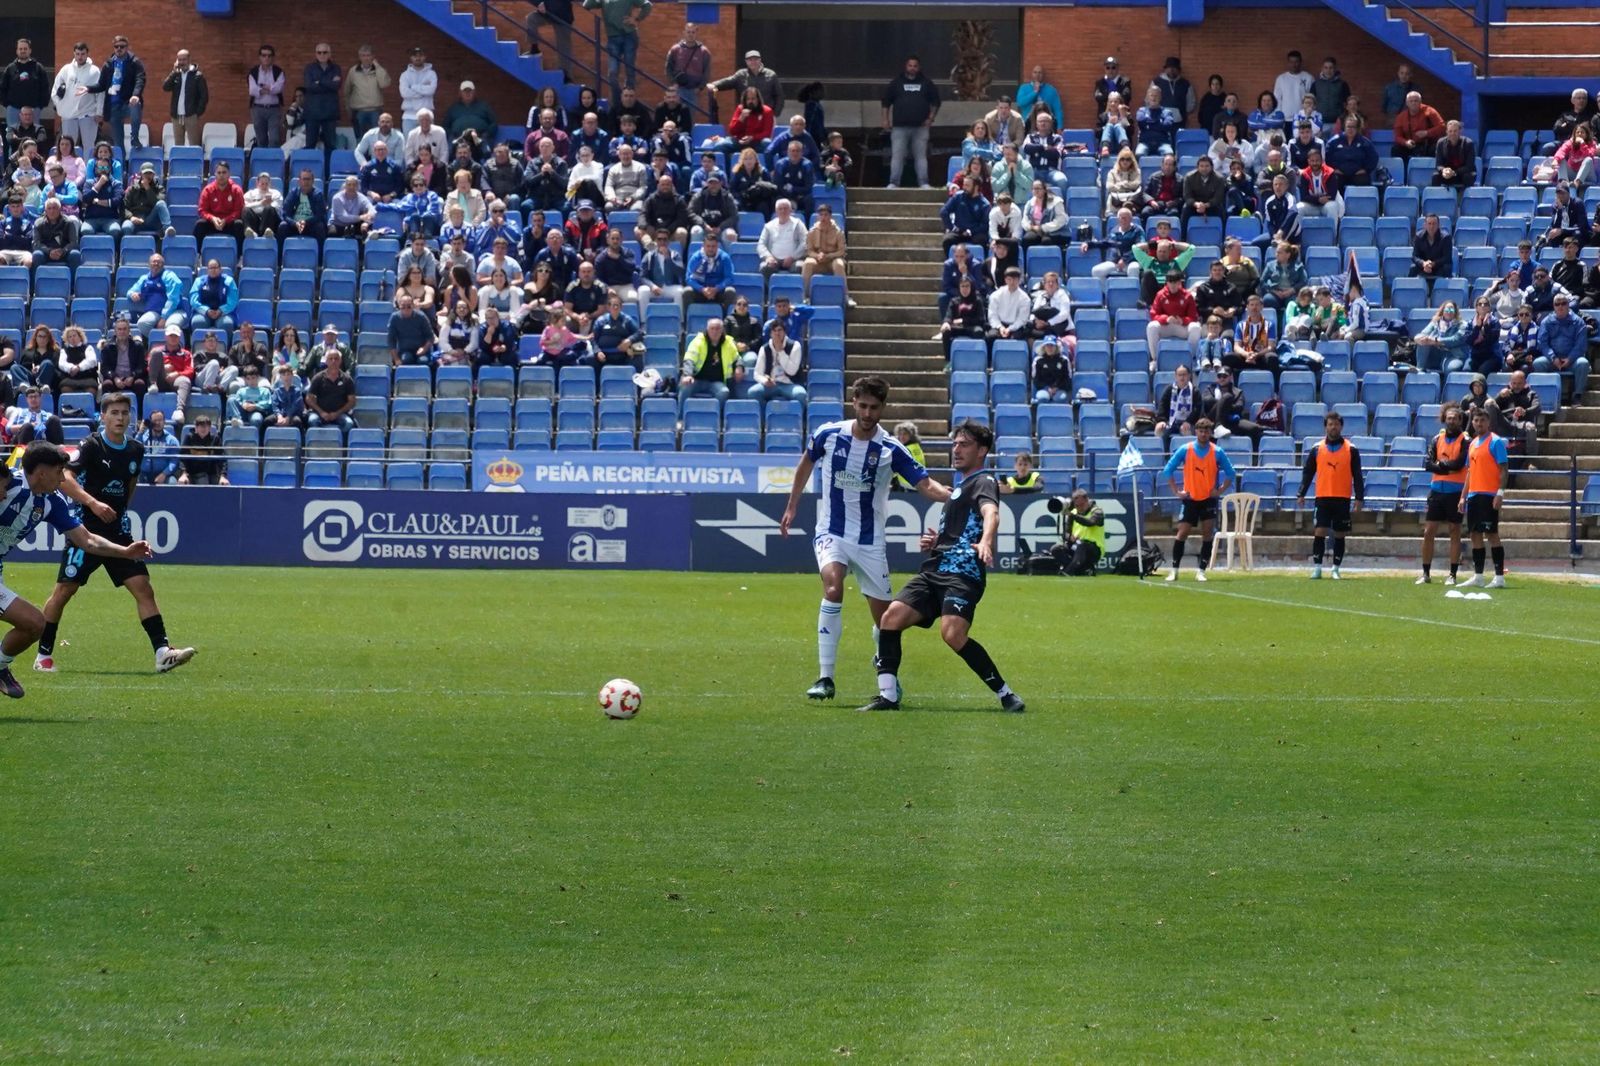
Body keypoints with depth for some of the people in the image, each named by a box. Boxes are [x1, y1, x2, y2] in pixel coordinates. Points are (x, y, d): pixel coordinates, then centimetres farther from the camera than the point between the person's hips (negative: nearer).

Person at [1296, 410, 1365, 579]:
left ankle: (1335, 569, 11)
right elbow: (1308, 473, 8)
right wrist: (1301, 494, 1)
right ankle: (1316, 568, -4)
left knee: (1340, 535, 4)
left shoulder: (1350, 450, 4)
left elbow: (1357, 476, 4)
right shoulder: (1317, 449, 6)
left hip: (1342, 499, 0)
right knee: (1319, 532, -8)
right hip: (1323, 498, 0)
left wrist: (1359, 498, -3)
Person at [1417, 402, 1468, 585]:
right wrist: (1448, 468, -11)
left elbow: (1459, 464, -13)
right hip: (1437, 489, 4)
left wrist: (1440, 464, -2)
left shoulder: (1464, 440, -3)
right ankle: (1426, 573, 7)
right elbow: (1427, 464, -1)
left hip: (1455, 491, -4)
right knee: (1428, 531, 2)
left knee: (1455, 532, 1)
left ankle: (1452, 575, 4)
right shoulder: (1437, 439, 9)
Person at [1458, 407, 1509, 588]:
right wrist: (1463, 496, 17)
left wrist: (1500, 493, -20)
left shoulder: (1496, 442, -6)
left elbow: (1504, 469, -11)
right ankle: (1477, 577, 12)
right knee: (1475, 534, 8)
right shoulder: (1472, 444, 17)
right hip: (1473, 495, 8)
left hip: (1489, 496, -8)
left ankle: (1499, 577, -6)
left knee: (1492, 534, -8)